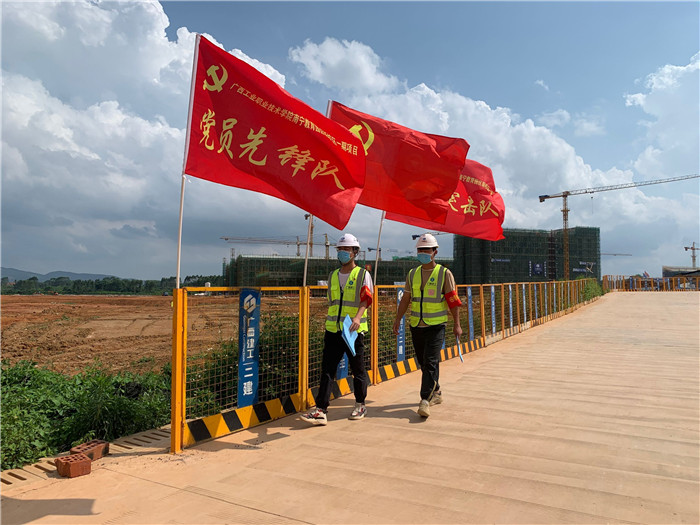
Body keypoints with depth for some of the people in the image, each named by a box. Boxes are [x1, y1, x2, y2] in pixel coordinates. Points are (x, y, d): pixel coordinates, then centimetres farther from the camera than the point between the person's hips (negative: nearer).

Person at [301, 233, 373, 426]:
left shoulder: (363, 275, 0)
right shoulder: (332, 276, 16)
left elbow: (366, 298, -14)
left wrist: (357, 317, -31)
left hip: (354, 331, -4)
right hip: (332, 331, 4)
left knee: (358, 370, 8)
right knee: (327, 370, -1)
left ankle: (360, 406, 26)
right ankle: (320, 411, 0)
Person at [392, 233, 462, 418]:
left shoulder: (444, 273, -2)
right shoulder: (412, 274, 10)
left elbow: (453, 300, -2)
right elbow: (405, 299, 14)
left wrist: (457, 324, -4)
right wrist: (398, 319, 8)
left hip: (436, 325, -5)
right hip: (416, 325, 5)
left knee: (430, 362, -12)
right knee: (423, 362, 12)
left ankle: (425, 400, -9)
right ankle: (436, 393, 31)